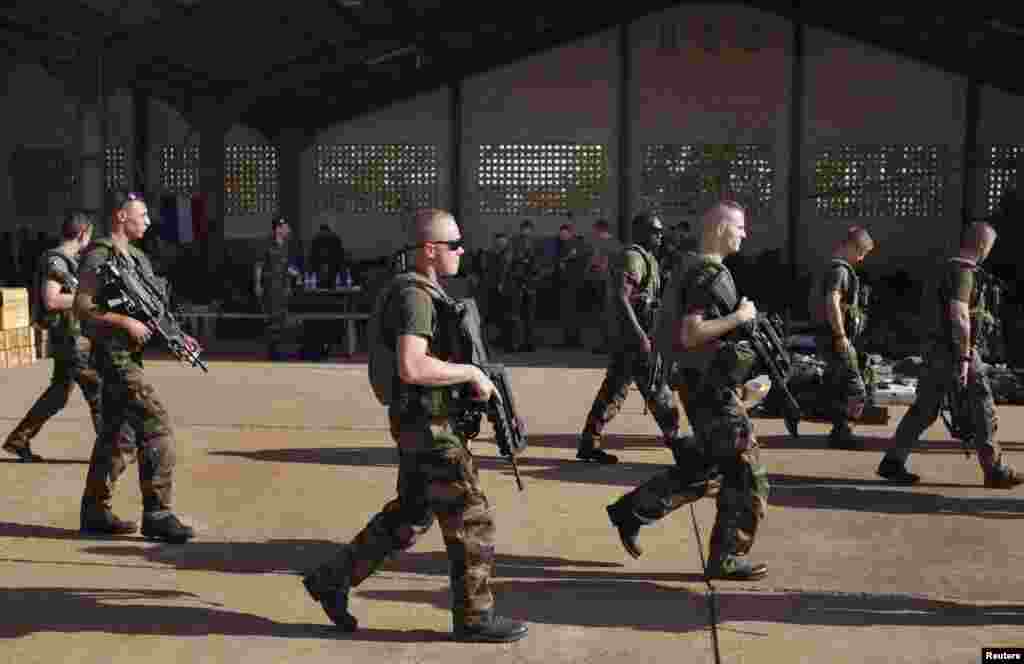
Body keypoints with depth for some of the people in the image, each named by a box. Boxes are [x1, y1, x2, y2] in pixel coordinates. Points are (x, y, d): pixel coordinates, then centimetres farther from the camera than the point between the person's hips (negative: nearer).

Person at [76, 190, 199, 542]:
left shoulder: (136, 257, 16)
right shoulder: (99, 255, -10)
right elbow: (81, 306, -16)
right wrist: (126, 322, -21)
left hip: (129, 354, 9)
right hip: (115, 354, -9)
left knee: (118, 436, 13)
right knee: (158, 430, -12)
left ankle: (95, 512, 22)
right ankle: (157, 515, -7)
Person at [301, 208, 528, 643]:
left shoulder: (424, 292, 13)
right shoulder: (415, 296, -20)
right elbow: (411, 367, -32)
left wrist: (475, 378, 15)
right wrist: (472, 373, -22)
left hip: (425, 423, 10)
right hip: (429, 427, -10)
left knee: (409, 515, 19)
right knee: (472, 521, 1)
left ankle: (333, 579, 27)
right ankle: (474, 616, 15)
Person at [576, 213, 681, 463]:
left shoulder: (646, 258, 20)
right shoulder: (633, 257, -13)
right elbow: (621, 297, -24)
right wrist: (640, 334, -28)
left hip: (624, 338, 10)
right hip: (633, 337, -10)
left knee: (613, 390, 11)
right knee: (658, 391, -3)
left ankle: (589, 444, 14)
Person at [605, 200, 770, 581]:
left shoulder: (698, 270, 14)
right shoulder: (708, 275, -18)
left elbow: (690, 326, 24)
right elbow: (690, 334, -27)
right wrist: (738, 317, -19)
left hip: (704, 384, 10)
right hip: (711, 388, -10)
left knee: (704, 468, 19)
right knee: (746, 475, 0)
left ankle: (631, 511, 22)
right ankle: (727, 558, 11)